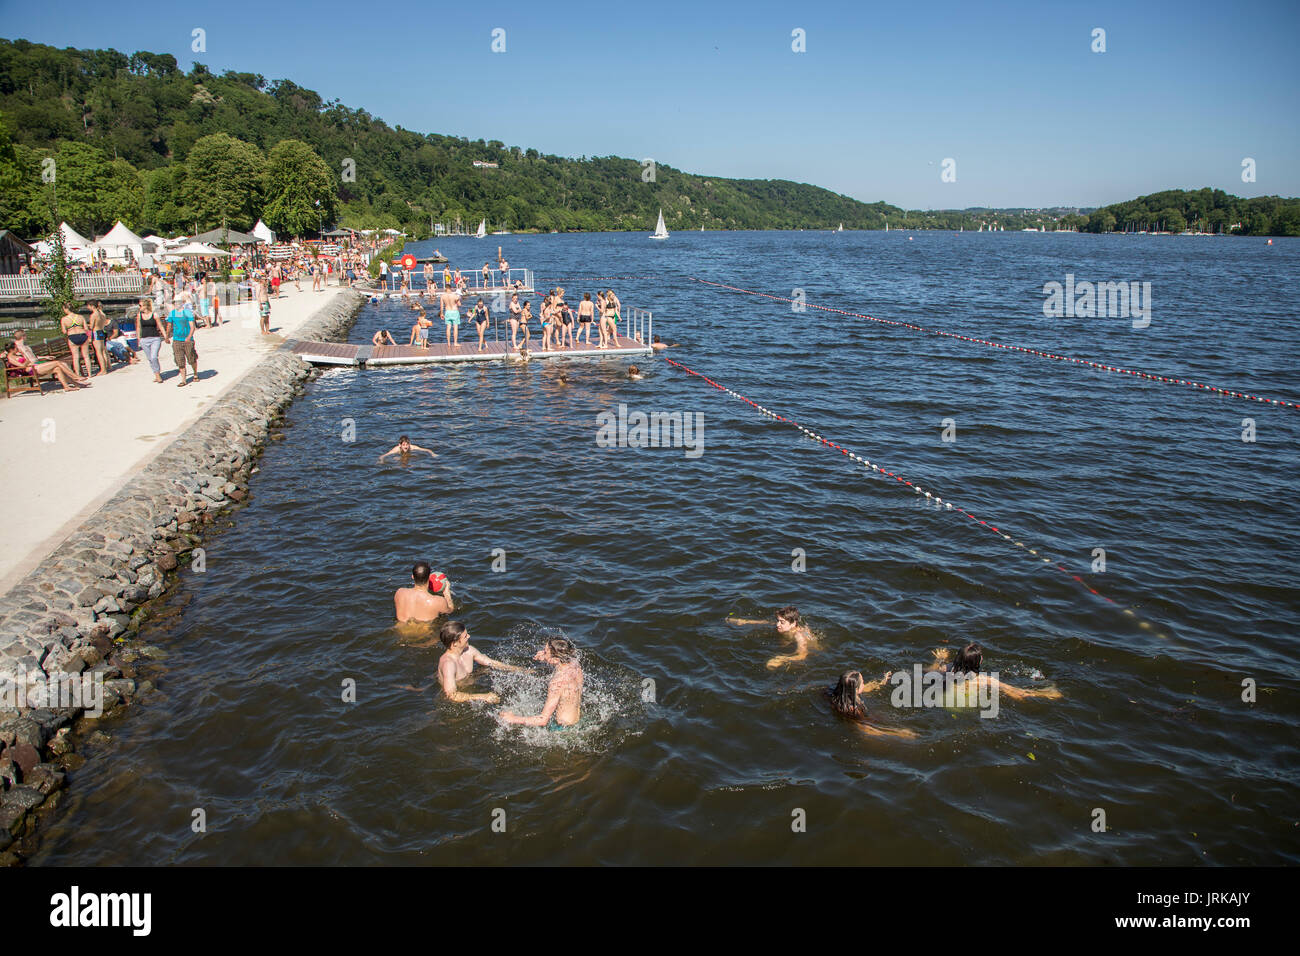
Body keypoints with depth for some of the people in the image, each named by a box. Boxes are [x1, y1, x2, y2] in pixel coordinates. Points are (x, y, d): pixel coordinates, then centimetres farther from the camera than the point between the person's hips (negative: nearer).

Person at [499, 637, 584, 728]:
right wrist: (545, 658, 0)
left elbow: (543, 720, -30)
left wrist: (514, 719, -22)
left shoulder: (557, 683, -33)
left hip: (562, 727, -8)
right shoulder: (575, 664, -12)